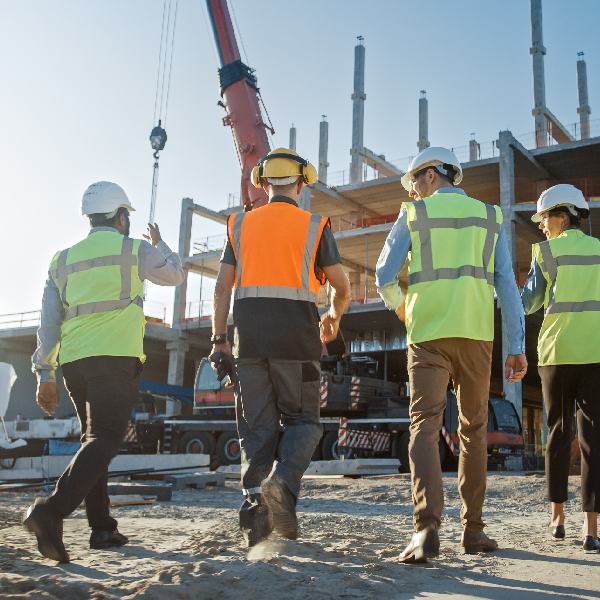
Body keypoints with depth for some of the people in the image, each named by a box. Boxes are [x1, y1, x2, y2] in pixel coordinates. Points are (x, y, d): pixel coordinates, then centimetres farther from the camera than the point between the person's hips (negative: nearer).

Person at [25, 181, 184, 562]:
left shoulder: (63, 259, 18)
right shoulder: (135, 250, 5)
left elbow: (49, 323, 13)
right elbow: (176, 275, 24)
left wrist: (45, 373, 14)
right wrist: (160, 244, 42)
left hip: (72, 360, 6)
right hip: (116, 357, -6)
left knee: (95, 438, 15)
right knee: (106, 438, -11)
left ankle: (103, 527, 13)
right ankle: (52, 511, -28)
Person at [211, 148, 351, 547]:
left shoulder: (241, 224, 12)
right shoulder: (315, 226, 6)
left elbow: (223, 286, 6)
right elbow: (342, 287, 8)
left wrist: (219, 340, 8)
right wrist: (334, 317, 28)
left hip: (250, 335, 2)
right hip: (296, 335, -2)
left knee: (258, 426, 8)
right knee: (302, 420, 9)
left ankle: (255, 502, -2)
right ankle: (283, 482, -16)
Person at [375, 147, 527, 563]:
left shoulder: (413, 215, 8)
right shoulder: (490, 217, 14)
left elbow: (384, 278, 4)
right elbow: (507, 284, 4)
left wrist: (398, 306, 27)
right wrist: (518, 347, 2)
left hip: (428, 332, -2)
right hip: (475, 333, 2)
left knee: (425, 425, -7)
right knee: (474, 428, 12)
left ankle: (428, 528, -23)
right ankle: (473, 528, 15)